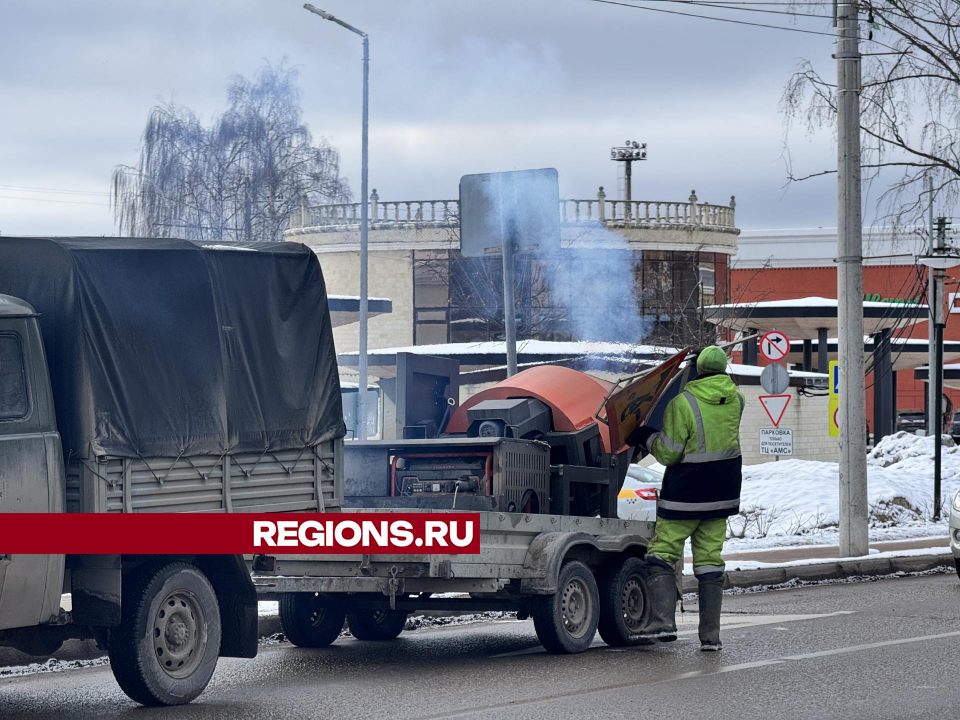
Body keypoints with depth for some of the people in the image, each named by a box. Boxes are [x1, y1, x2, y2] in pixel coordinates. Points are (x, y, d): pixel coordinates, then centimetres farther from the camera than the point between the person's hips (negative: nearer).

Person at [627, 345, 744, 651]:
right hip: (722, 494, 5)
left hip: (685, 494, -5)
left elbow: (668, 453, -13)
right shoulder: (735, 399, 2)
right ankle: (710, 634, 6)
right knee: (710, 559, 9)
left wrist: (644, 437, 5)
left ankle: (663, 621, -13)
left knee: (662, 552, 3)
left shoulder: (682, 404, -16)